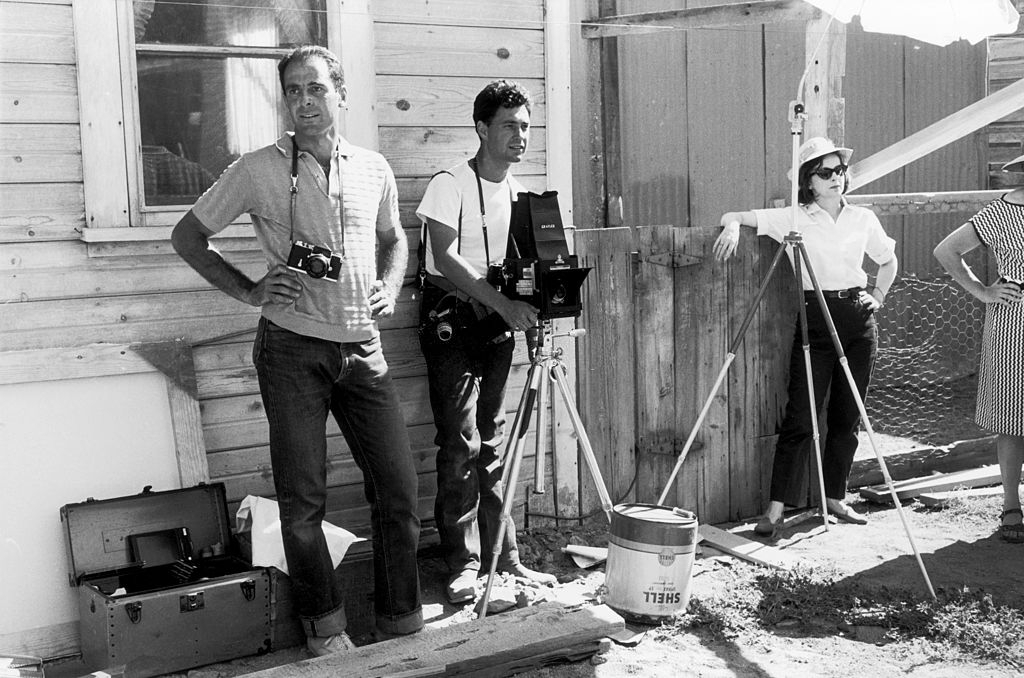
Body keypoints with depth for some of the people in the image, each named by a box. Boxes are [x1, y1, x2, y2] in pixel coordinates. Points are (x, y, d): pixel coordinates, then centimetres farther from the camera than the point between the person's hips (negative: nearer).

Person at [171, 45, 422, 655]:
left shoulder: (373, 169, 8)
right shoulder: (259, 170, -2)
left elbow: (395, 237, 26)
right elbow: (188, 236, 6)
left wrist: (390, 288, 7)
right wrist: (248, 290, -3)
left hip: (363, 351, 3)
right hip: (292, 351, -3)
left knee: (399, 490, 3)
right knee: (302, 501, 1)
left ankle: (404, 626, 19)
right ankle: (326, 627, 19)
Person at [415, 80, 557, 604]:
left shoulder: (519, 191, 10)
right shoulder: (450, 185, -11)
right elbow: (447, 257, -21)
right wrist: (504, 303, -29)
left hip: (498, 319, 6)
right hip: (451, 316, -6)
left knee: (492, 441, 10)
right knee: (461, 443, -7)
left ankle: (502, 552, 15)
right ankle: (463, 562, 0)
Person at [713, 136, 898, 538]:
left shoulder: (863, 219, 7)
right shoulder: (793, 219, -2)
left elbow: (888, 262, 24)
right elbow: (735, 216, -5)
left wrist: (877, 298, 12)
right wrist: (733, 227, -27)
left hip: (859, 322, 3)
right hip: (814, 321, -3)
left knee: (847, 417, 8)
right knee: (800, 419, -8)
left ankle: (835, 498, 21)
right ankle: (775, 509, -5)